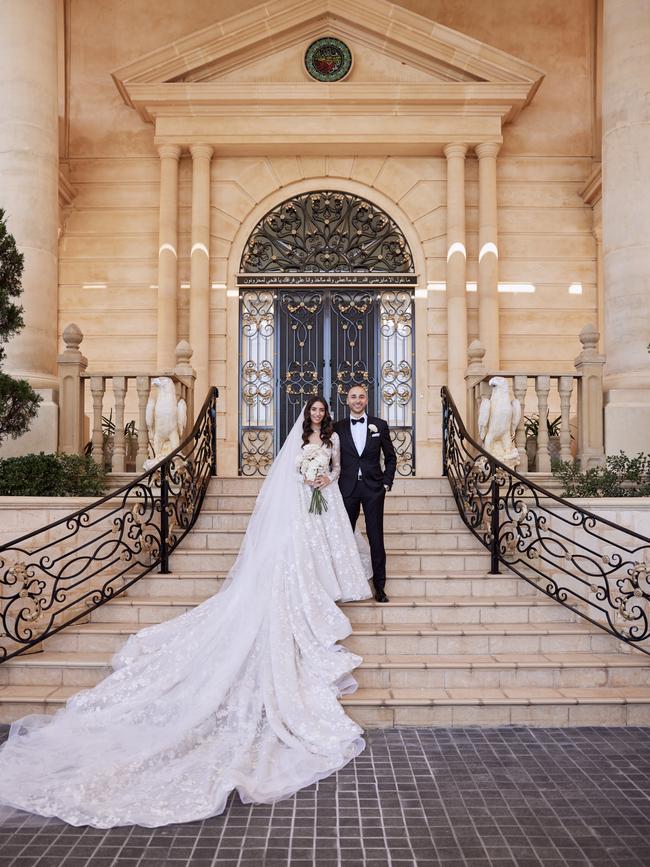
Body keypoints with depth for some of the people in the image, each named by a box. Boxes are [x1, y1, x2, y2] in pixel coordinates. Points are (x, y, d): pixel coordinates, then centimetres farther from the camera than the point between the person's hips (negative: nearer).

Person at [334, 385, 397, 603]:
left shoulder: (380, 425, 4)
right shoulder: (338, 427, 5)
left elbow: (391, 457, 9)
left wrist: (387, 483, 1)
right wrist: (334, 484, -1)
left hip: (374, 488, -1)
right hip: (347, 489, 1)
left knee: (376, 538, 2)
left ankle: (379, 587, 10)